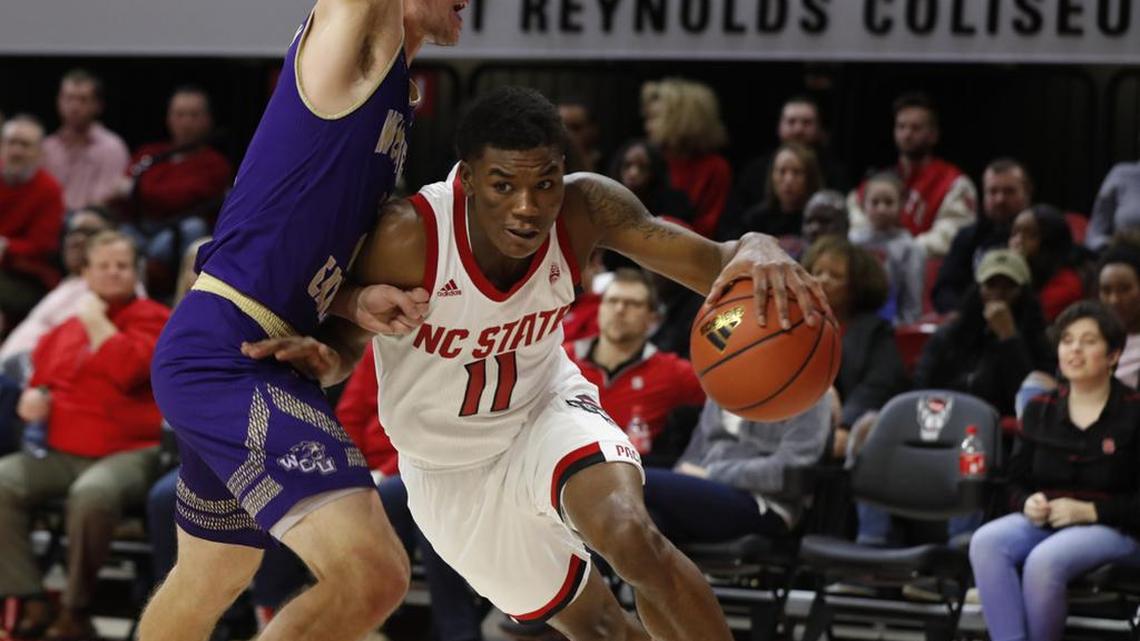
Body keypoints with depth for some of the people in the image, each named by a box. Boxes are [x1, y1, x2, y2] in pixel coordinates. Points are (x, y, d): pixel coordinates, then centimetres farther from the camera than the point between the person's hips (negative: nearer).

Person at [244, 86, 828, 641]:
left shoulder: (584, 208, -24)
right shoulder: (408, 236, -31)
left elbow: (712, 264, -28)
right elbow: (345, 339, -15)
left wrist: (755, 253, -52)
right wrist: (320, 358, -39)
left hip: (546, 409, 0)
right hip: (451, 471, 0)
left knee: (631, 536, -29)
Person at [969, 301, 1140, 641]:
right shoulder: (1040, 411, 14)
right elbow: (1017, 482, 19)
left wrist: (1089, 510, -16)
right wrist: (1028, 503, -5)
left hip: (1112, 528, -5)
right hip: (1042, 521, 5)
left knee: (1044, 560, -36)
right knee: (986, 542, -28)